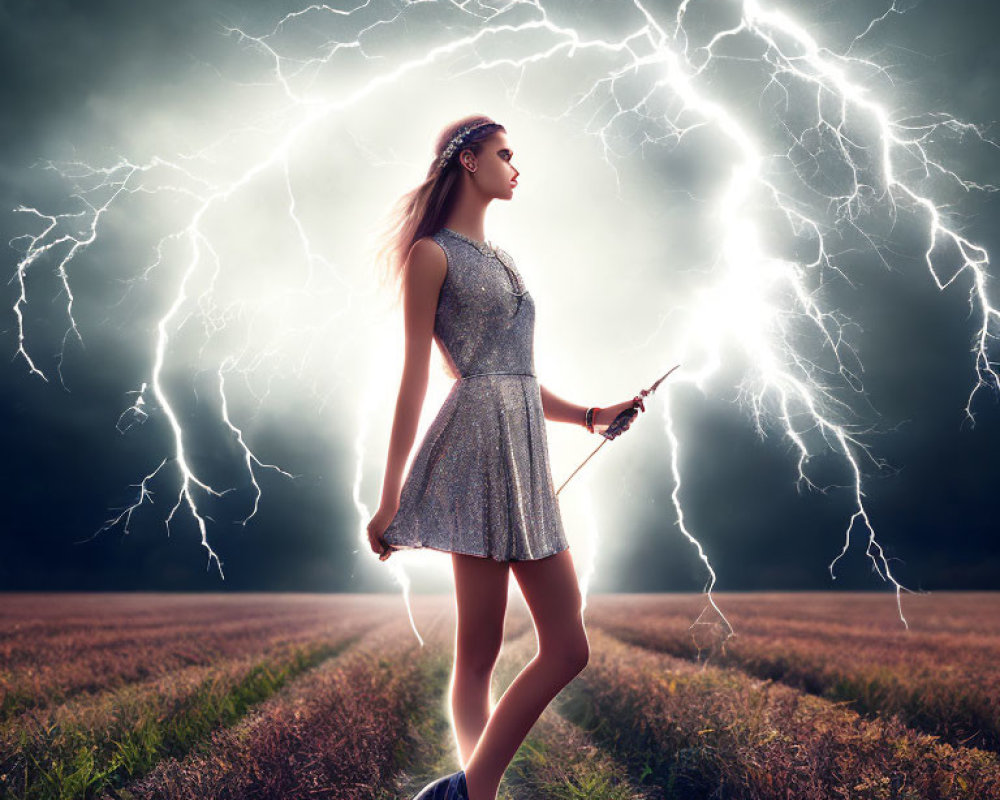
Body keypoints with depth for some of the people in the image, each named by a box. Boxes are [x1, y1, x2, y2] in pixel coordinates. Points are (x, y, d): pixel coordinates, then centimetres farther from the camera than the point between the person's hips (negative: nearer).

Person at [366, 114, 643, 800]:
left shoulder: (499, 260, 25)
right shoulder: (433, 254, 2)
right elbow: (415, 375, -5)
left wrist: (591, 416, 13)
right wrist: (389, 497, -8)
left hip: (526, 453, 8)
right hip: (480, 442, -8)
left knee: (567, 647, 3)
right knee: (479, 653, -7)